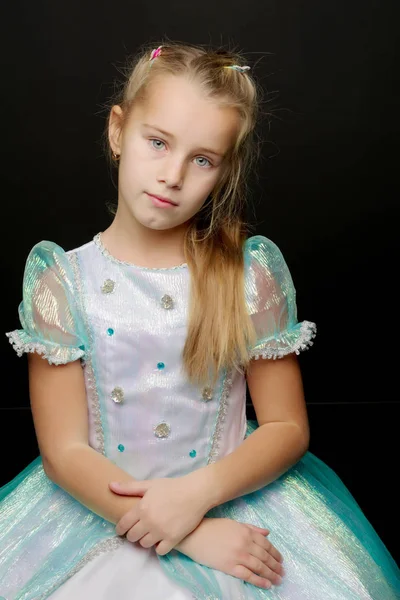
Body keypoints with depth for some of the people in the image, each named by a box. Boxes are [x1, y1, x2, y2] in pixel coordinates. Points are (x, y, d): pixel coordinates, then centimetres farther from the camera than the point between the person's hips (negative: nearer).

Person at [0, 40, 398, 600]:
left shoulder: (252, 271, -4)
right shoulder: (64, 280, -6)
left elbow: (287, 427, -2)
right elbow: (65, 451, -7)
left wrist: (197, 493, -19)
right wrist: (190, 535, -18)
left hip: (233, 499, 0)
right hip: (100, 508, 0)